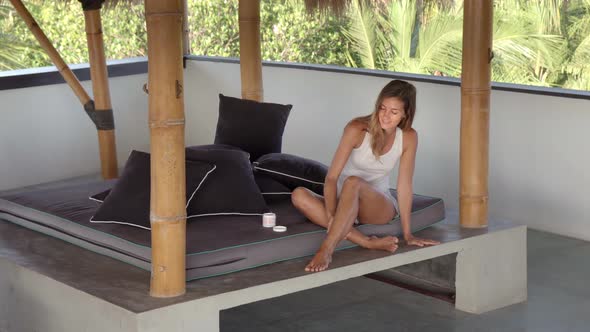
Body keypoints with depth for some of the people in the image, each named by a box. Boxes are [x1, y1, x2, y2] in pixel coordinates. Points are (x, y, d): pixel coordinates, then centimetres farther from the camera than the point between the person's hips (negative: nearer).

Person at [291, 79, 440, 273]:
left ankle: (326, 251, -43)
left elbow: (404, 186, -9)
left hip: (380, 206, -1)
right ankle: (368, 243, -37)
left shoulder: (408, 137, -10)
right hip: (345, 203, 1)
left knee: (353, 182, -36)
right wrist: (331, 216, -33)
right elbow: (331, 177, -19)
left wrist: (407, 234, -11)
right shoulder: (357, 129, -15)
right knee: (299, 195, -31)